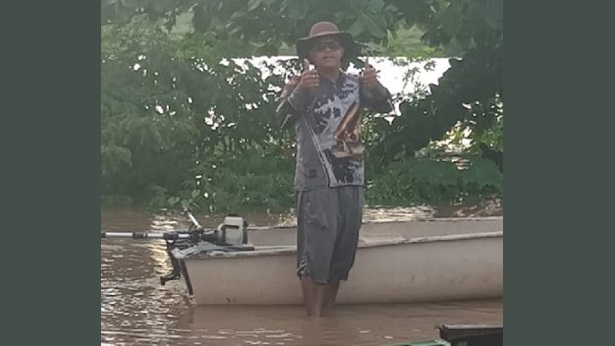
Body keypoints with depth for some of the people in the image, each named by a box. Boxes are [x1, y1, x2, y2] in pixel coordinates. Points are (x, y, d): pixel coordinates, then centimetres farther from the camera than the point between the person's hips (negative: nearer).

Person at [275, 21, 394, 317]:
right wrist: (300, 90, -39)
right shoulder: (300, 85, -4)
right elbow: (283, 117, -19)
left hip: (352, 182, 6)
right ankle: (313, 321, -7)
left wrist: (374, 87, -23)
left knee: (342, 253, 11)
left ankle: (328, 316, 22)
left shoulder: (355, 85, 11)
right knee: (315, 254, -9)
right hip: (317, 183, -6)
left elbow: (385, 107, 0)